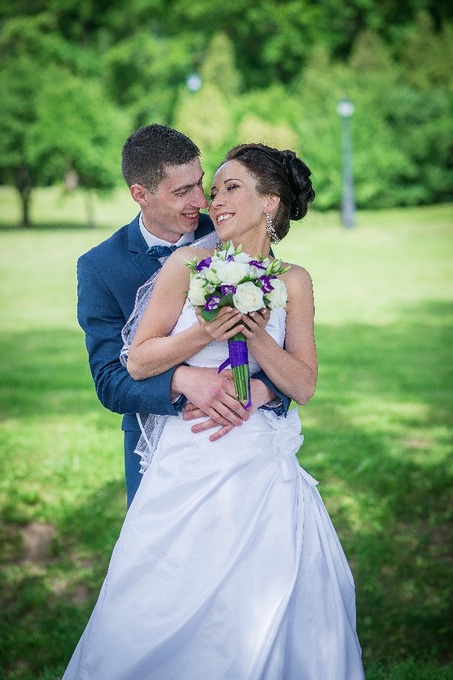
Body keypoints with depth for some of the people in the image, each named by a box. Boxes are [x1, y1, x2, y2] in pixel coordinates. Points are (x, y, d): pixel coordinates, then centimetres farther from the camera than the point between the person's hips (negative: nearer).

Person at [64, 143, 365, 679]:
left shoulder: (293, 281, 3)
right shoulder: (188, 264, -2)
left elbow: (303, 386, 1)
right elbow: (137, 363, -2)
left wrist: (258, 336, -13)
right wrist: (203, 335, -16)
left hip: (263, 470, 1)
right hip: (189, 464, -1)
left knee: (267, 617, 2)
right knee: (171, 612, 5)